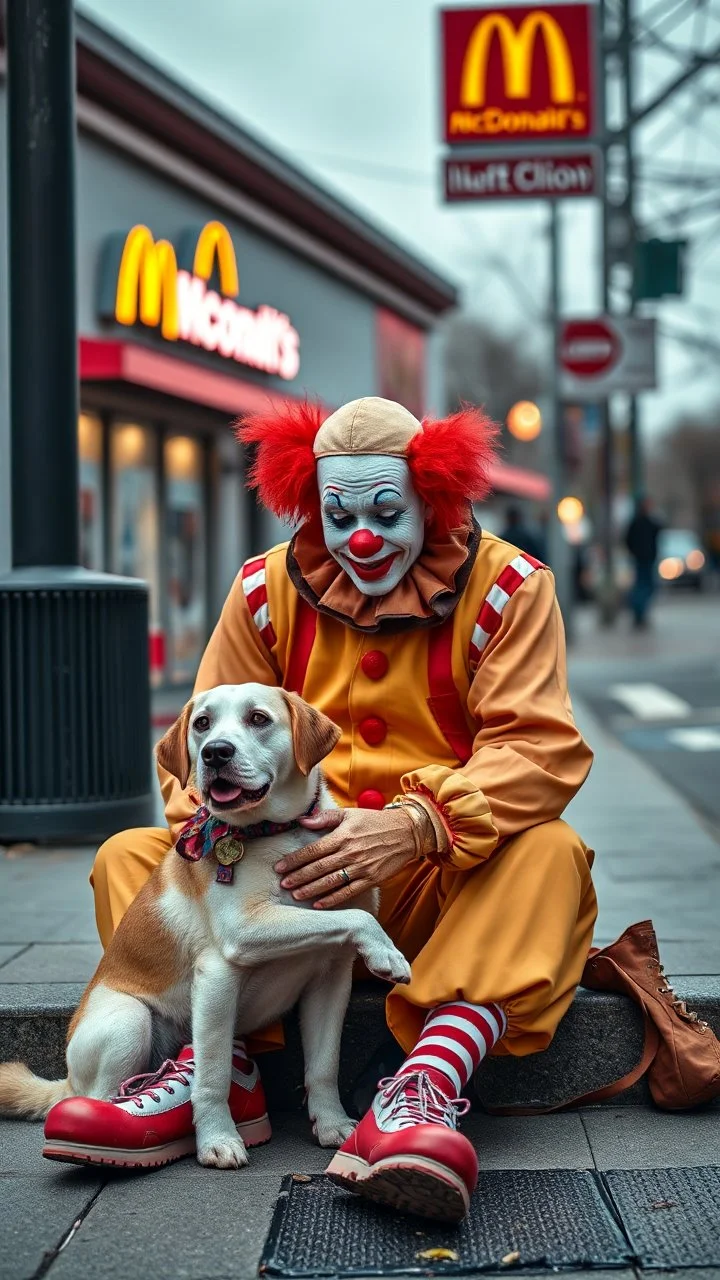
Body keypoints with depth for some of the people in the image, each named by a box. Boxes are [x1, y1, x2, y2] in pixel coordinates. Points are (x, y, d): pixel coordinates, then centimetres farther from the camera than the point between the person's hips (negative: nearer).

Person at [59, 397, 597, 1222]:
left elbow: (538, 748, -15)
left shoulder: (504, 587, -3)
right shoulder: (267, 590, 6)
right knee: (128, 857, -10)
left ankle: (424, 1088, -51)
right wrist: (209, 805, -23)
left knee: (548, 853, -33)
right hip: (291, 872, 3)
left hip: (441, 882, -3)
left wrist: (416, 826, -33)